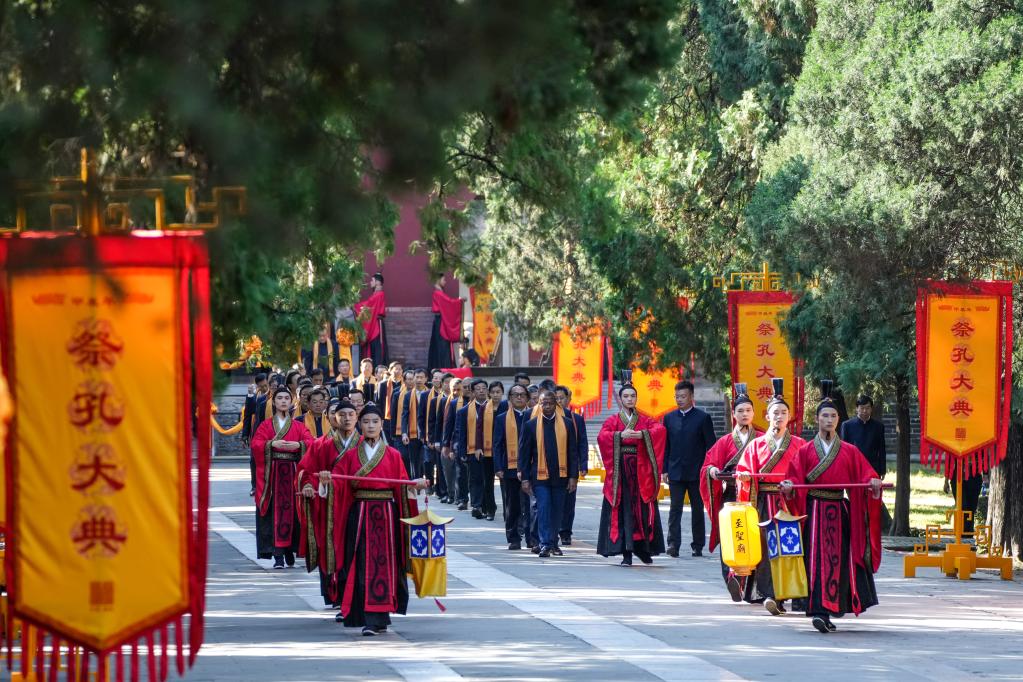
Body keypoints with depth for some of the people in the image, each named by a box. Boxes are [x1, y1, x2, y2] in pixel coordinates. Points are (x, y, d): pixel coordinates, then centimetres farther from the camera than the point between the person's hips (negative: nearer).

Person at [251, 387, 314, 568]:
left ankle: (290, 550, 13)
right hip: (271, 473, -1)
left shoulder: (299, 426, 12)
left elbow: (310, 443, -3)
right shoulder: (266, 425, 10)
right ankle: (278, 555, -11)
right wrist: (272, 444, -21)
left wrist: (298, 445, -23)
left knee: (291, 510, -1)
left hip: (292, 472, 1)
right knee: (275, 511, -8)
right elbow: (256, 444, -4)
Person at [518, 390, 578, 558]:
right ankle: (545, 544, -12)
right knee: (543, 508, -10)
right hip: (539, 475, -2)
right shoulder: (531, 426, 2)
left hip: (560, 475, 2)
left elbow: (572, 452, 6)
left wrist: (573, 476, 0)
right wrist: (525, 478, -2)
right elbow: (524, 453, 3)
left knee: (557, 511, 8)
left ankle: (553, 543, 20)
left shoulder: (567, 425, 5)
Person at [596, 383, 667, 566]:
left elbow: (660, 430, -7)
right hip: (620, 472, -2)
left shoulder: (645, 421, 15)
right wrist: (620, 435, -24)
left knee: (643, 510, -1)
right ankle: (626, 553, -11)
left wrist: (642, 434, -22)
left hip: (641, 473, 2)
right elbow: (602, 437, -9)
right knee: (623, 511, -8)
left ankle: (643, 548, 13)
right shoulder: (612, 421, 11)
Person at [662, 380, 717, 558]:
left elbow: (711, 446, 0)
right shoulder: (669, 418, 9)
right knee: (675, 509, -5)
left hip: (697, 473, -2)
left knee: (697, 510, 6)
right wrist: (664, 470, 4)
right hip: (675, 473, 2)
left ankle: (697, 546, 12)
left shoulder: (702, 418, -1)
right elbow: (665, 446, 11)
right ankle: (673, 544, -10)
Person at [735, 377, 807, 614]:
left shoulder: (799, 444, 10)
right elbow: (744, 470, 8)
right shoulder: (757, 444, 12)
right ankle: (770, 594, -11)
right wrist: (744, 476, -14)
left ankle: (778, 595, -4)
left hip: (788, 502, 0)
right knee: (765, 545, -9)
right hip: (762, 502, 0)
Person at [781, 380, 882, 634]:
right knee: (817, 559, -10)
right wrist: (789, 486, -20)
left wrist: (873, 482, -17)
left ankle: (826, 612, 8)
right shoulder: (806, 450, 7)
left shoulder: (850, 451, 10)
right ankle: (820, 611, -14)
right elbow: (796, 478, 1)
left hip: (840, 512, 2)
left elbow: (864, 474, 4)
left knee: (838, 559, 0)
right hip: (814, 510, -2)